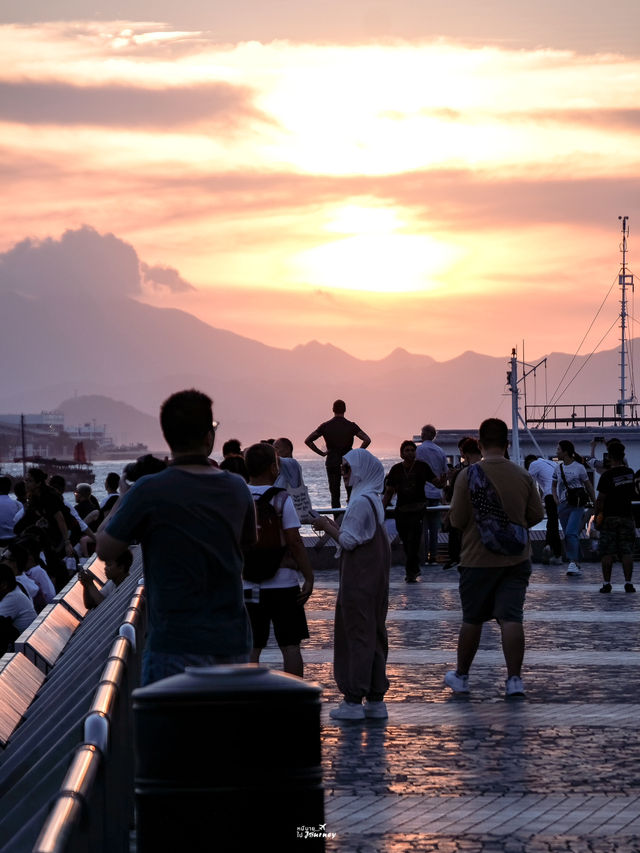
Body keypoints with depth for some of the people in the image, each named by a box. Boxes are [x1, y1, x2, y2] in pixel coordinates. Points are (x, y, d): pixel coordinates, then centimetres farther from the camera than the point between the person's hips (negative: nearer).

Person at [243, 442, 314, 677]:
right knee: (290, 646, 4)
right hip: (283, 583, -3)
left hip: (249, 585, 3)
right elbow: (295, 543, -11)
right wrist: (309, 578, -5)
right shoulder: (282, 499, -8)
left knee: (251, 648, 6)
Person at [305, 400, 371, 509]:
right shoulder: (351, 426, -4)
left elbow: (308, 441, -1)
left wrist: (321, 453, 4)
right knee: (351, 493, 11)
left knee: (335, 495, 4)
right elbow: (367, 440, -11)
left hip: (332, 463, 0)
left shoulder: (325, 426, -1)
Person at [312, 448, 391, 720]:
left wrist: (326, 526, -5)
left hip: (359, 579, -10)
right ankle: (376, 700, 15)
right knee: (374, 634, 11)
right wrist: (335, 526, 16)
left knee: (357, 634, -6)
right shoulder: (373, 499, 14)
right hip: (375, 577, 10)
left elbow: (349, 541, -18)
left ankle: (354, 700, -4)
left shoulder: (360, 502, -17)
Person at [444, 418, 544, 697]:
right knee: (511, 618, -1)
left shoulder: (468, 475, -12)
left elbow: (457, 520, -9)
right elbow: (537, 515, 4)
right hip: (516, 557, 2)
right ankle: (514, 679, -7)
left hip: (478, 559, -2)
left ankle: (461, 676, 24)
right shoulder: (523, 476, -3)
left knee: (472, 620, 11)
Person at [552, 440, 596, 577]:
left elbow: (589, 486, 5)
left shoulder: (579, 467, -3)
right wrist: (556, 499, 6)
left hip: (577, 505, -6)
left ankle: (573, 562, -23)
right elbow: (554, 485, 24)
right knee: (568, 535, 7)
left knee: (571, 533, -20)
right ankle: (576, 565, 15)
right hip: (563, 505, 6)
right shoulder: (559, 468, 11)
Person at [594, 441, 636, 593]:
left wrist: (596, 514, 0)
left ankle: (606, 583, 1)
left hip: (609, 517, -3)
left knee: (607, 553, 2)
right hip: (627, 516, 3)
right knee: (627, 552, 4)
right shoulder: (630, 472, 2)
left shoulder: (607, 475, -11)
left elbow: (600, 498, -11)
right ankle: (628, 583, 0)